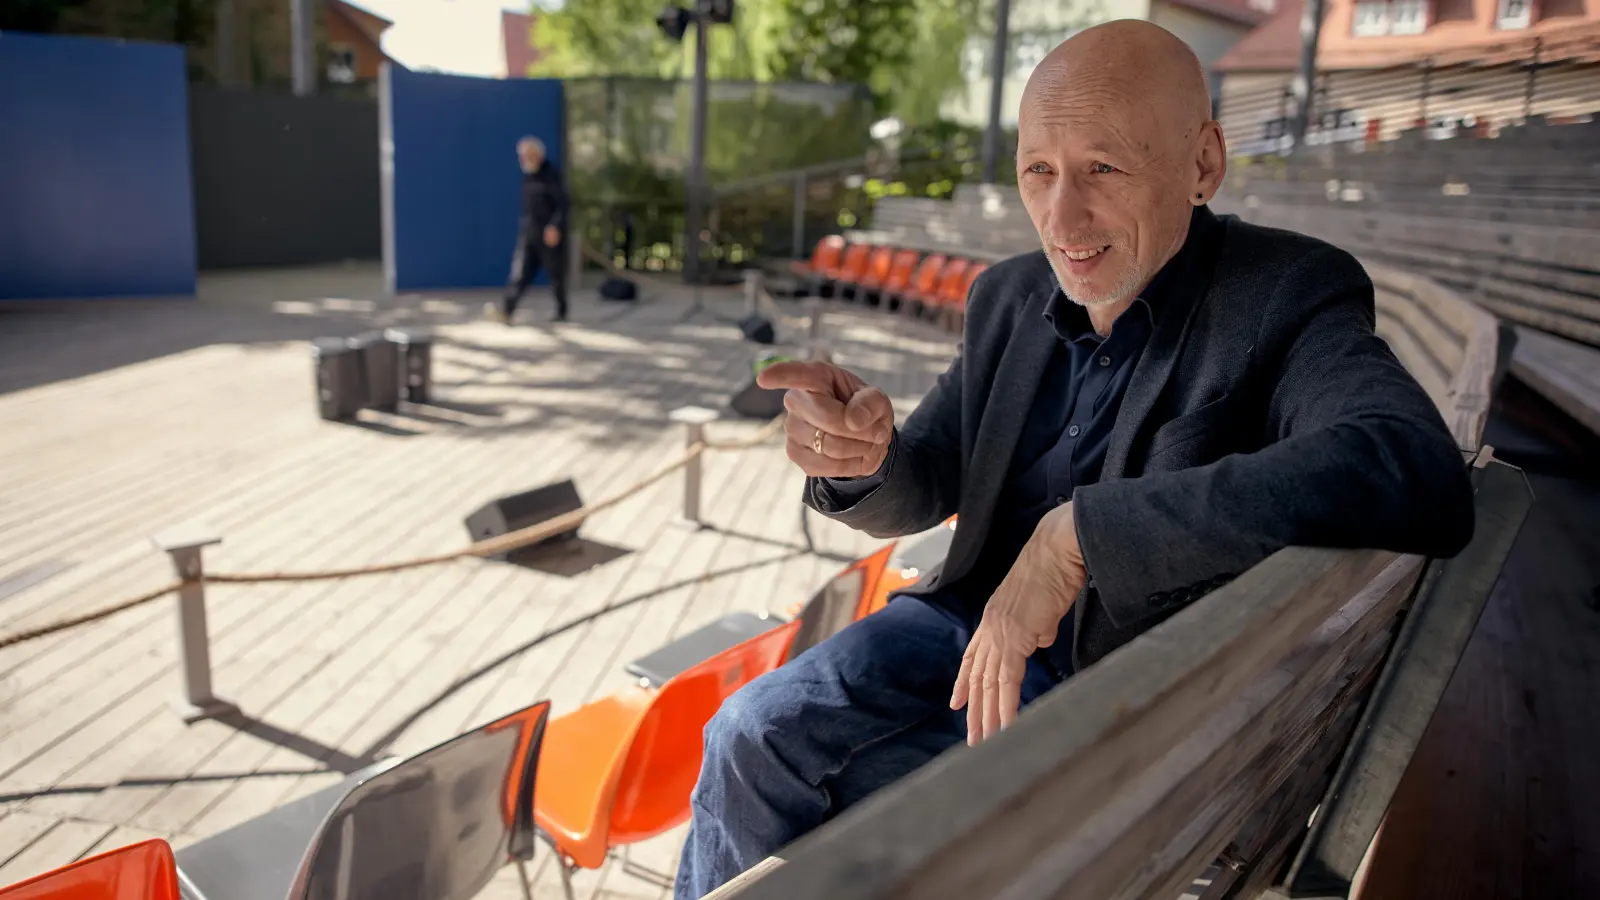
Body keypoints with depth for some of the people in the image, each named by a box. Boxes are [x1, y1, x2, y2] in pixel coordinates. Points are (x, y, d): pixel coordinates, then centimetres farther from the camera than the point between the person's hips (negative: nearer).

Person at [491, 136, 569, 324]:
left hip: (550, 233, -6)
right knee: (520, 273, -7)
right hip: (528, 232, 6)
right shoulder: (527, 176, 13)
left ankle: (561, 312, 21)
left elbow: (562, 203, -13)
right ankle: (506, 311, -18)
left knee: (556, 274, 5)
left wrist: (555, 226, -22)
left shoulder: (551, 174, -7)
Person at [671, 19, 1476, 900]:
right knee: (754, 735, -13)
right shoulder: (1006, 297, 2)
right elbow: (918, 494, 6)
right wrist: (863, 453, -20)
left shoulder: (1288, 296, -16)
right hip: (971, 617, 5)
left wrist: (1078, 530, -36)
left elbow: (1421, 479, -36)